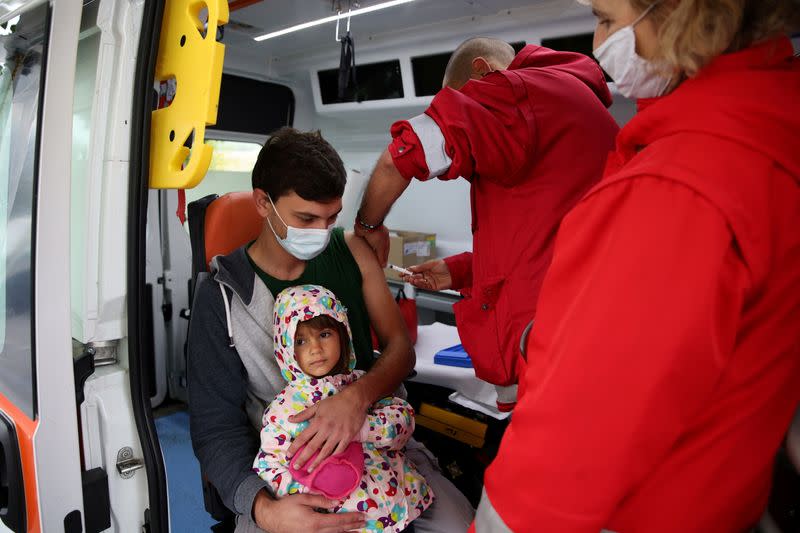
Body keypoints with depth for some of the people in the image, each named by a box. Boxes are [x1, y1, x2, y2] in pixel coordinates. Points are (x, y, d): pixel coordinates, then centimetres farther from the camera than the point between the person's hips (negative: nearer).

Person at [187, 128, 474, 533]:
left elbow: (400, 347, -2)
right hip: (284, 459, -2)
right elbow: (216, 426, -8)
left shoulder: (351, 252, 0)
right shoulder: (221, 295, -9)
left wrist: (359, 396, -25)